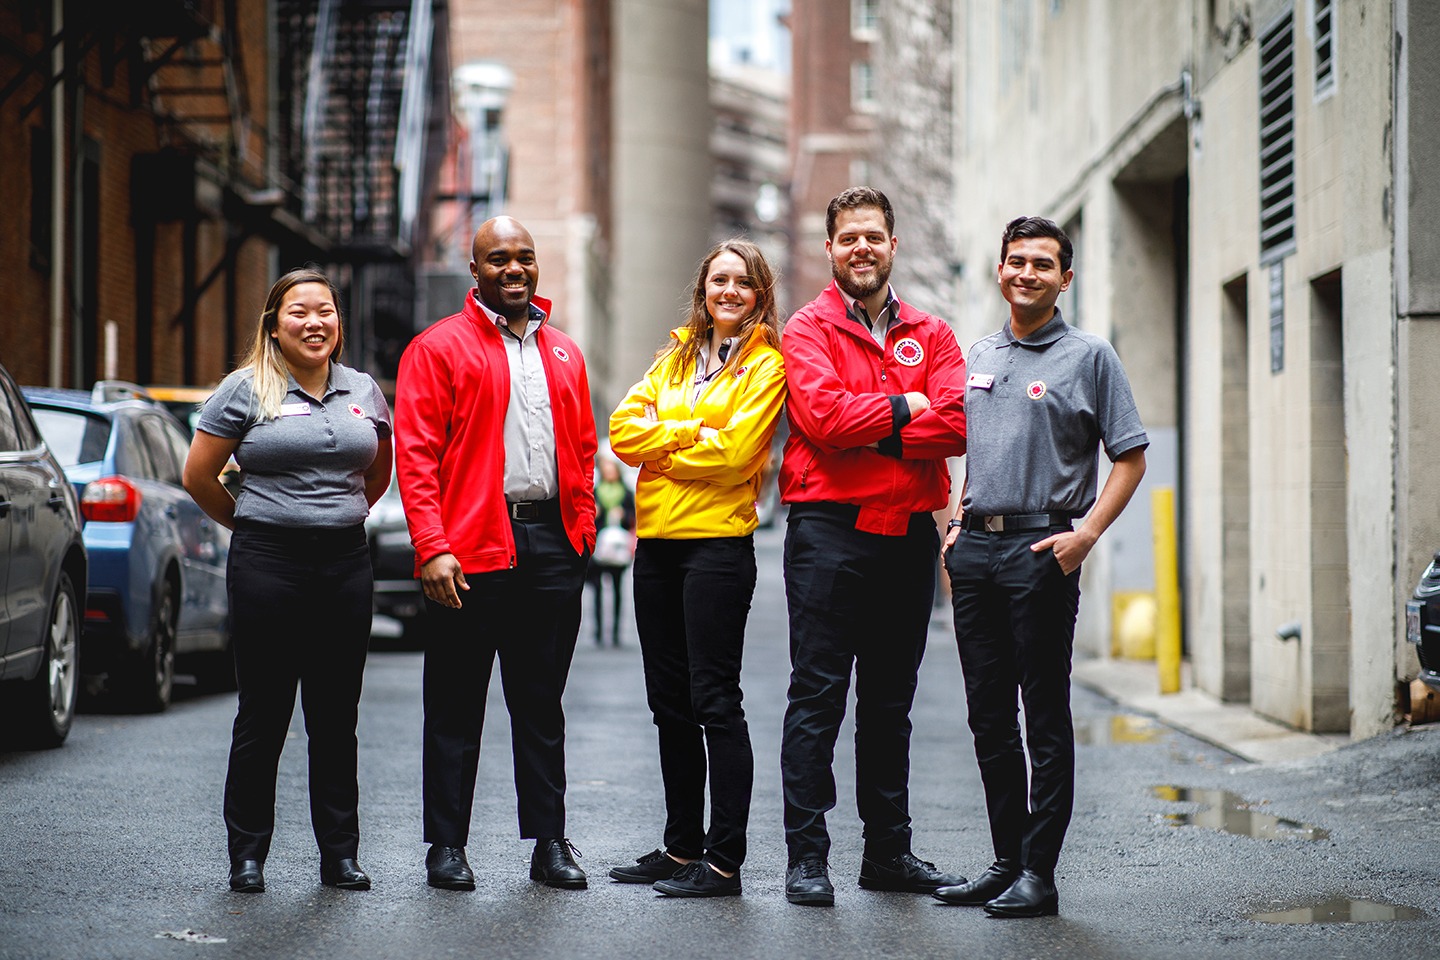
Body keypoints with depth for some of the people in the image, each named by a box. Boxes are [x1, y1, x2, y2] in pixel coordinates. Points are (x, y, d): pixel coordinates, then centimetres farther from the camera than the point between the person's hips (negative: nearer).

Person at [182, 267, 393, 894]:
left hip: (346, 563, 3)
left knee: (337, 717, 6)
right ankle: (247, 854, 8)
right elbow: (198, 475, 3)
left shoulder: (363, 391, 11)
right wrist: (252, 524, 11)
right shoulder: (245, 390, -1)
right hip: (268, 565, -3)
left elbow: (379, 473, 25)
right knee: (262, 714, -1)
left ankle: (340, 853, 12)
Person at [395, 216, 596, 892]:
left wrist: (580, 528, 8)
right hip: (470, 550, -5)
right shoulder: (437, 348, 0)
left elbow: (582, 448, 20)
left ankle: (549, 840, 15)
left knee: (541, 702, 10)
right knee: (456, 704, 2)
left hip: (550, 547, 5)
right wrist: (432, 546, -15)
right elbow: (415, 454, -6)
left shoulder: (563, 353, 17)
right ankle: (447, 845, 9)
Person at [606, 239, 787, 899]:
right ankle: (681, 848, 19)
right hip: (657, 540, 7)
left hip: (717, 542, -7)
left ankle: (724, 861, -4)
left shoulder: (765, 365, -1)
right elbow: (624, 430, 5)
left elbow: (732, 453, -13)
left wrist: (660, 440, -2)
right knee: (669, 702, 11)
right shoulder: (674, 358, 17)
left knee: (713, 701, -7)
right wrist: (693, 431, -9)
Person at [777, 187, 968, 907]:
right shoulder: (809, 329, 2)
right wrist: (904, 406, -7)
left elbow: (957, 425, -4)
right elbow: (823, 415, -16)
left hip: (908, 531, 4)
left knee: (890, 702, 12)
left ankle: (889, 852, 20)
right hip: (829, 528, -4)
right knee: (818, 697, -4)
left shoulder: (931, 335, 13)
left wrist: (869, 434, -12)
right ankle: (807, 856, -2)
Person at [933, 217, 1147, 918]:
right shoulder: (978, 357, 16)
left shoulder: (1088, 356, 0)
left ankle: (1038, 873, -1)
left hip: (1041, 551, -6)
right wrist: (958, 525, 12)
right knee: (989, 716, 8)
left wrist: (1087, 533, -12)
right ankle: (1005, 860, 17)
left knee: (1045, 720, -3)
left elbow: (1130, 456, -2)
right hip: (975, 548, 6)